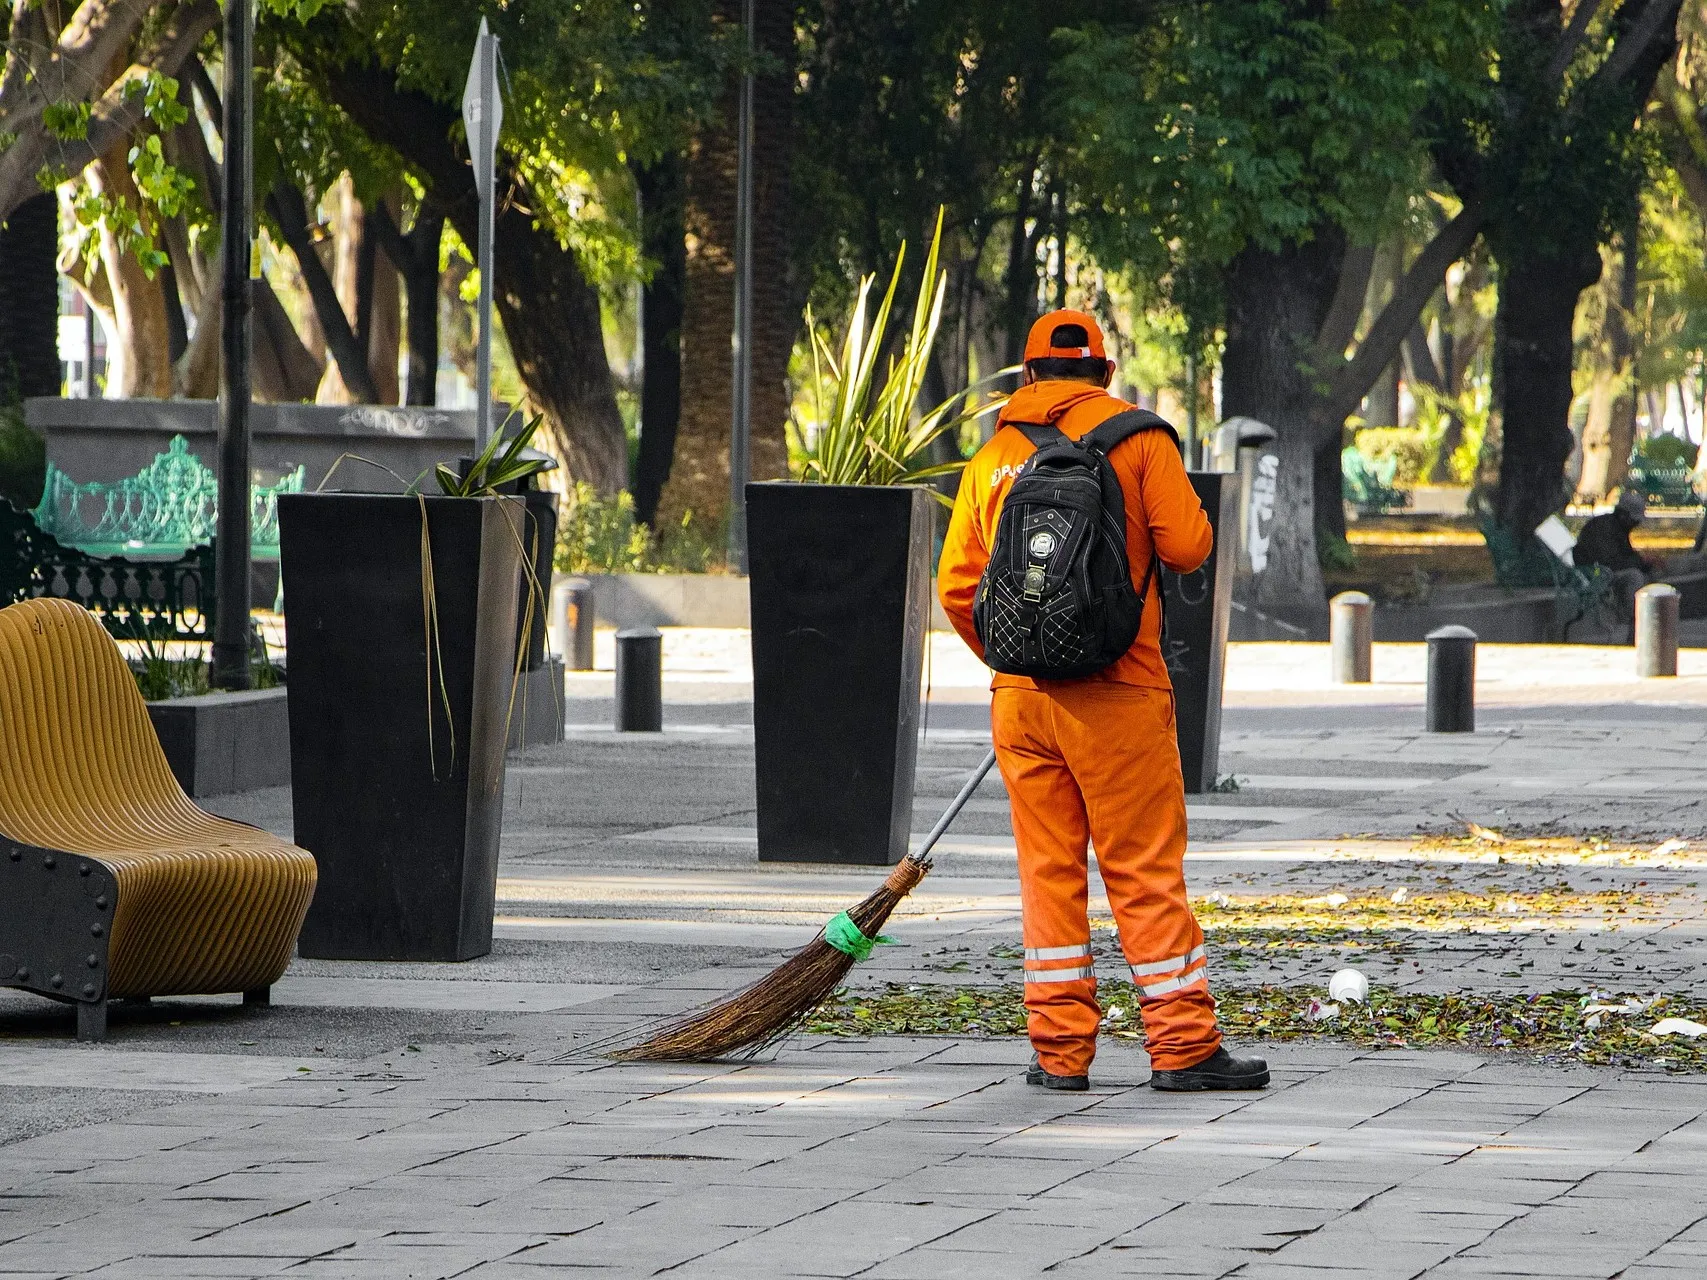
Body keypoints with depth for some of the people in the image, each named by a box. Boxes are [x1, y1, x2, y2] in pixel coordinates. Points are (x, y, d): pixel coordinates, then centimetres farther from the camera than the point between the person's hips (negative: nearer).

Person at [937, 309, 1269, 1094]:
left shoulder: (992, 457, 9)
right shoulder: (1136, 437, -2)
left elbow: (957, 586, 8)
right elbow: (1186, 546, -8)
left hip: (1020, 698, 3)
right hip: (1118, 696, -3)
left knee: (1048, 872, 8)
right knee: (1146, 873, 0)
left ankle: (1060, 1050, 6)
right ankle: (1183, 1046, -1)